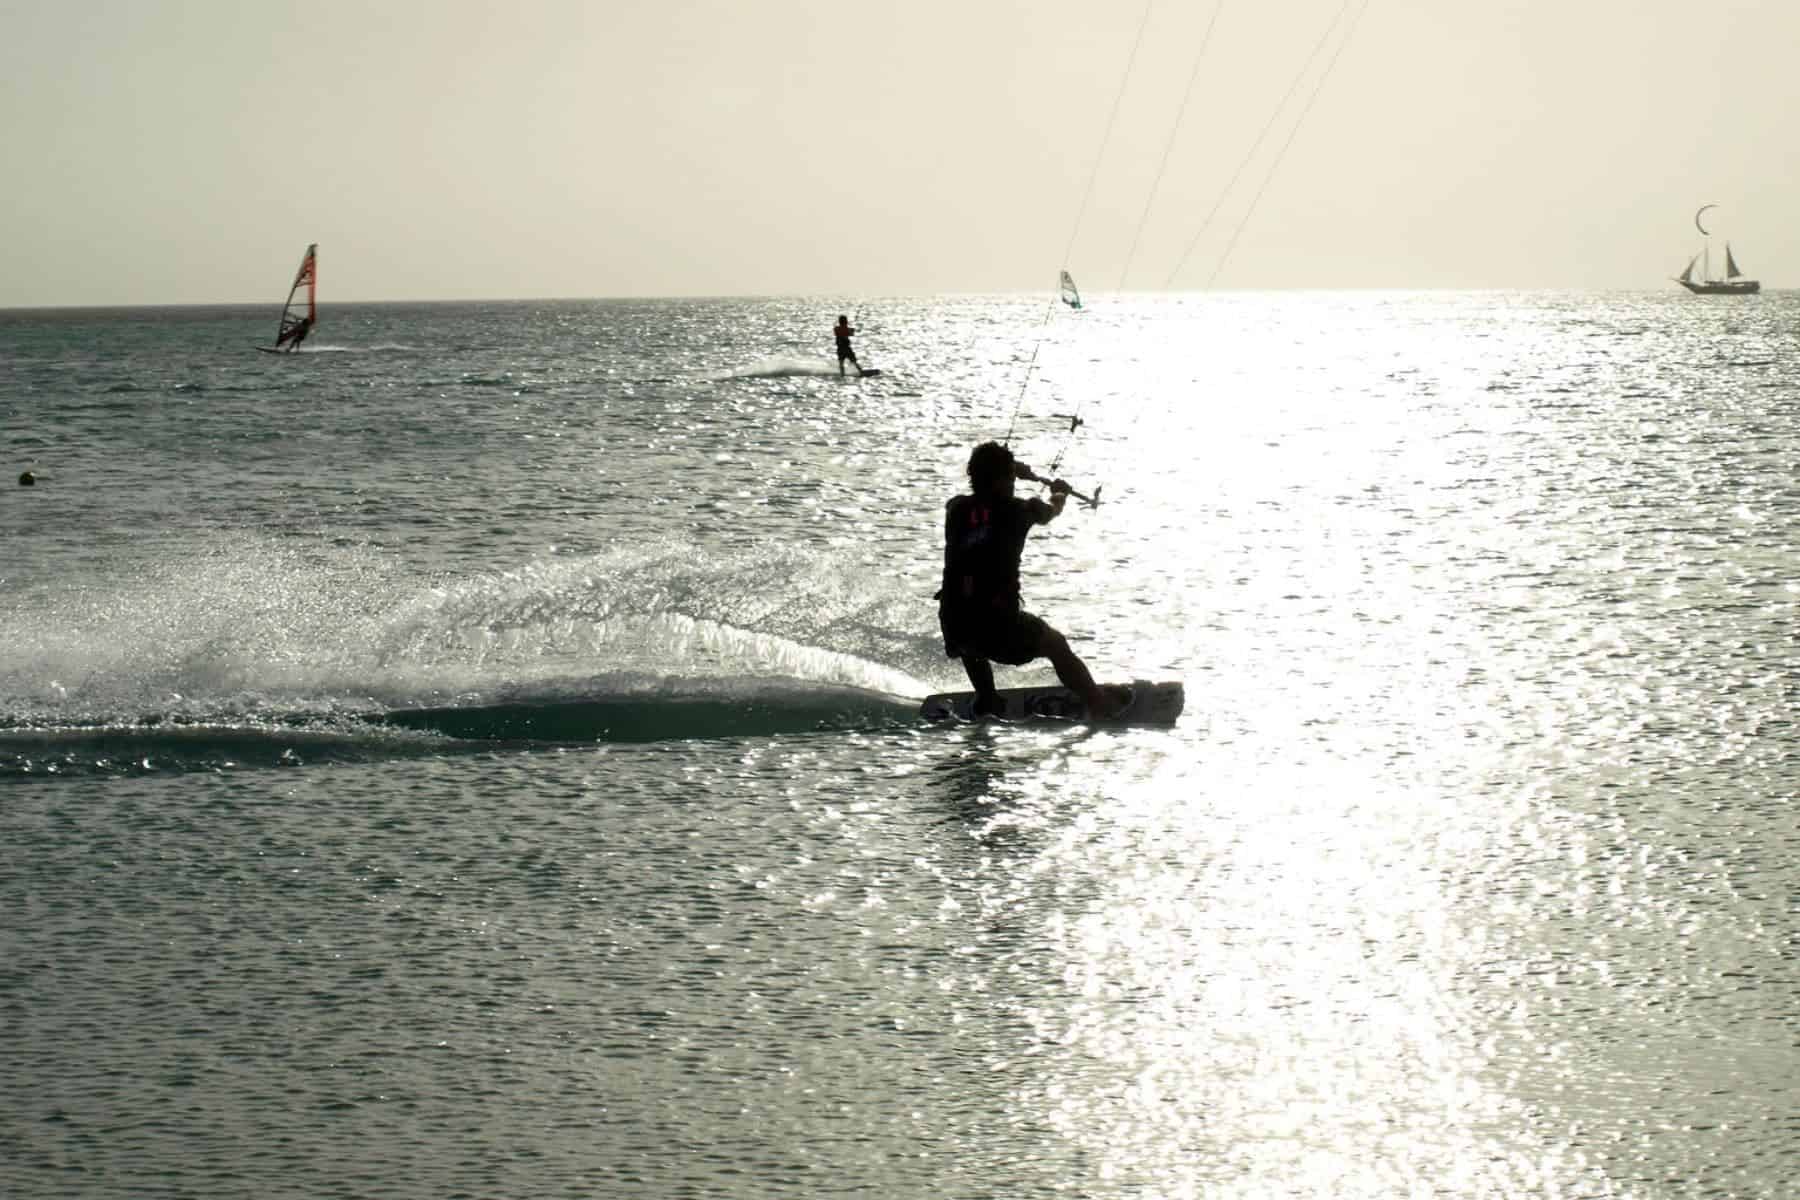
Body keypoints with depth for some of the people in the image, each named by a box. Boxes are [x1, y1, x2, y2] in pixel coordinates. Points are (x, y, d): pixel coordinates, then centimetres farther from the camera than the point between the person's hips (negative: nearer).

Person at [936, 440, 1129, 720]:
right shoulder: (1017, 510, 1)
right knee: (1055, 644, 23)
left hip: (952, 622, 3)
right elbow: (1051, 511, 26)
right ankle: (1102, 704, 33)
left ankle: (987, 701, 43)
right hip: (998, 623, -3)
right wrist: (1060, 493, 51)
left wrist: (1013, 471, 52)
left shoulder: (956, 508, 8)